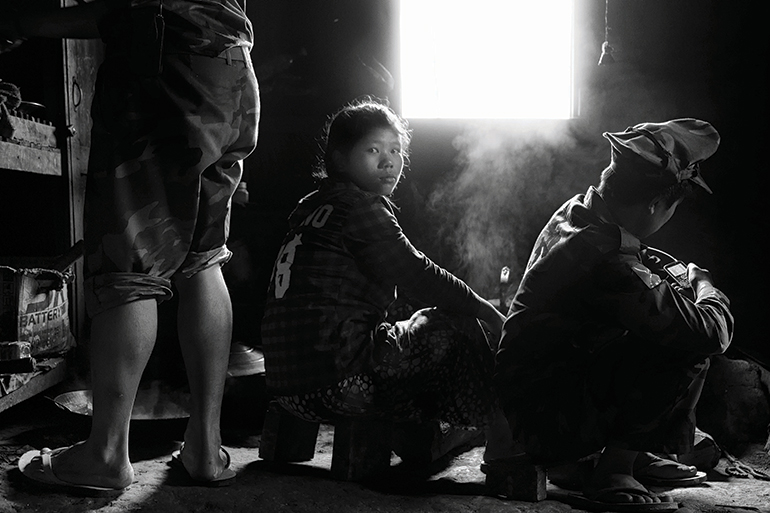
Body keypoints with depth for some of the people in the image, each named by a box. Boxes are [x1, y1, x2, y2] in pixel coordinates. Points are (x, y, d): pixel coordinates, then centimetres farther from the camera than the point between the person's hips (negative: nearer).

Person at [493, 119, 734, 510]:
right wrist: (704, 286, -3)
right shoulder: (610, 264, -29)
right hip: (548, 423, -10)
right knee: (689, 348, -18)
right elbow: (712, 333, -23)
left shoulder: (574, 212, 1)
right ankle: (612, 474, -10)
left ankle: (637, 452, 16)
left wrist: (653, 270, 11)